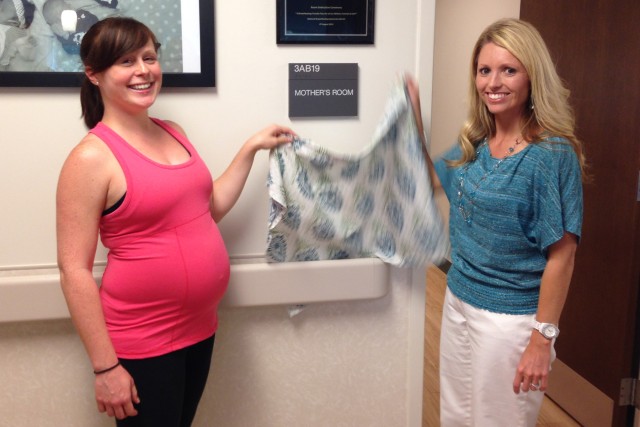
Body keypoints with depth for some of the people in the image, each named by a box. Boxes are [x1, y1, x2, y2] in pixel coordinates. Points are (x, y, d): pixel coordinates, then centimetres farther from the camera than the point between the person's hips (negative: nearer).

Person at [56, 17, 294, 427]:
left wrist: (251, 148, 8)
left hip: (199, 326, 7)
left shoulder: (173, 132, 5)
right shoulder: (92, 158, -16)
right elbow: (74, 270, -17)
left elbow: (210, 208, 14)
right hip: (142, 341, -7)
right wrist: (106, 367, -17)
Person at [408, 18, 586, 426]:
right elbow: (433, 179, 18)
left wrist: (543, 339, -17)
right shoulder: (474, 143, 1)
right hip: (458, 302, 6)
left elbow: (561, 255, -17)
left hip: (510, 317, -6)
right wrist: (414, 116, 6)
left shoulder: (552, 154, -18)